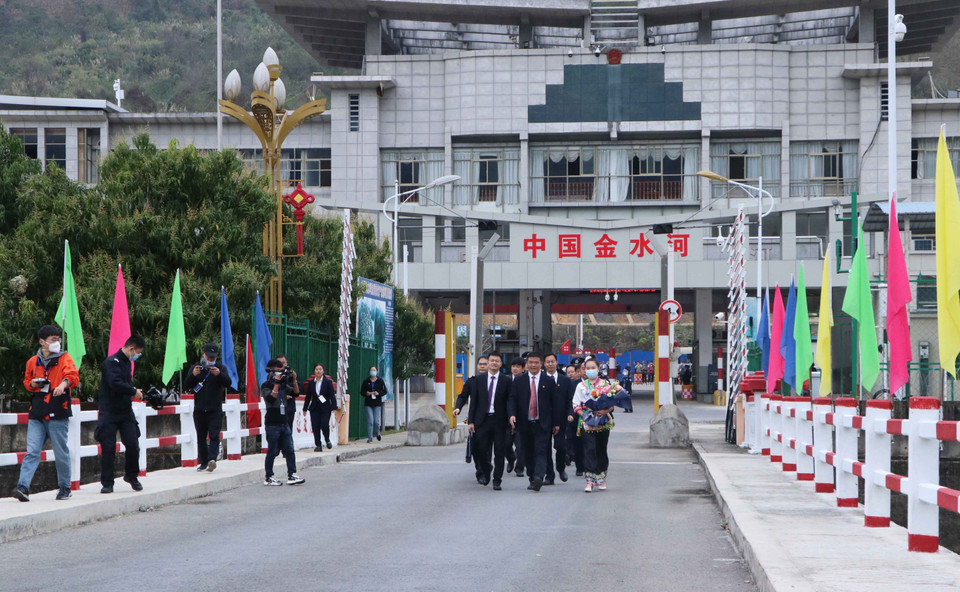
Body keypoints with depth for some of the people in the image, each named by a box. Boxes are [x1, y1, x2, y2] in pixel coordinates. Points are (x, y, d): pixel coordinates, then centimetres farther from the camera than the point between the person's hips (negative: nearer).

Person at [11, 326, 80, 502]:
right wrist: (32, 384, 2)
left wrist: (64, 383, -35)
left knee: (61, 453, 4)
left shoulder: (64, 359, 3)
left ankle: (64, 489, 17)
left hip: (58, 414, -2)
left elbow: (73, 375, -14)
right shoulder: (33, 362, 13)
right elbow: (26, 380, 26)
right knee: (32, 452, -6)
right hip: (36, 414, 2)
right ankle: (23, 487, -13)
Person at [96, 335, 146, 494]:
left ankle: (131, 475, 19)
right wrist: (134, 391, -15)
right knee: (108, 448, -4)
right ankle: (107, 483, 3)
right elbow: (115, 383, -25)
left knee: (133, 445, -2)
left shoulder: (127, 363, 16)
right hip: (109, 413, -7)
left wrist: (134, 392, 8)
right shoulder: (112, 362, -13)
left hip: (126, 412, 7)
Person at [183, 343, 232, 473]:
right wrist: (193, 375, -19)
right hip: (199, 409, 3)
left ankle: (212, 458, -28)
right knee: (201, 437, 6)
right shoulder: (196, 367, 7)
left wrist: (219, 374, -29)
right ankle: (203, 462, 11)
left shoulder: (221, 368, 4)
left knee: (214, 435, -16)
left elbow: (228, 384, -10)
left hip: (215, 409, -3)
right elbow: (186, 387, 0)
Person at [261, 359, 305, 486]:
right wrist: (276, 383, -21)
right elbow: (271, 399, -20)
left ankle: (292, 475, 0)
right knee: (273, 451, -1)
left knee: (289, 450, 0)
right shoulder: (266, 386, -6)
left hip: (284, 422, 6)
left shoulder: (283, 384, 15)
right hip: (272, 424, -6)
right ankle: (268, 477, 8)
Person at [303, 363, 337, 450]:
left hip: (325, 408, -3)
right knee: (315, 427, -3)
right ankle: (318, 445, 5)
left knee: (324, 425, -12)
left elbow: (332, 395, -4)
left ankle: (327, 440, 15)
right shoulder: (311, 382, 8)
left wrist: (334, 407, -11)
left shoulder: (328, 382, -1)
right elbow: (308, 396, 11)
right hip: (314, 408, 3)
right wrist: (305, 408, 11)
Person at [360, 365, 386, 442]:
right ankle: (370, 438, -3)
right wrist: (366, 393, -11)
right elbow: (362, 391, 10)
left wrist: (378, 393, -13)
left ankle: (377, 433, 28)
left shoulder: (380, 381, 5)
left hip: (377, 404, 0)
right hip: (368, 404, 0)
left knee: (376, 421, -3)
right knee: (370, 421, -8)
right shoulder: (366, 382, 6)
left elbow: (384, 391, 5)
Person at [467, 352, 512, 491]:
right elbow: (473, 400, 7)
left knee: (499, 452, -1)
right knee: (481, 450, 2)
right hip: (482, 420, 1)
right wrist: (471, 421, 1)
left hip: (499, 421, -1)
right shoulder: (479, 379, 7)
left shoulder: (506, 380, 2)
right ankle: (485, 473, 29)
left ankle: (497, 481, 7)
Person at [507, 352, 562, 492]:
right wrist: (512, 414, -15)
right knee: (528, 453, 8)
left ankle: (538, 478, -25)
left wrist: (556, 423, 3)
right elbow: (512, 399, 3)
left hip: (543, 424, -2)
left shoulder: (549, 381, 4)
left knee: (541, 451, -13)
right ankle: (532, 479, 19)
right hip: (525, 423, 2)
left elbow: (556, 402, 6)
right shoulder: (518, 381, 7)